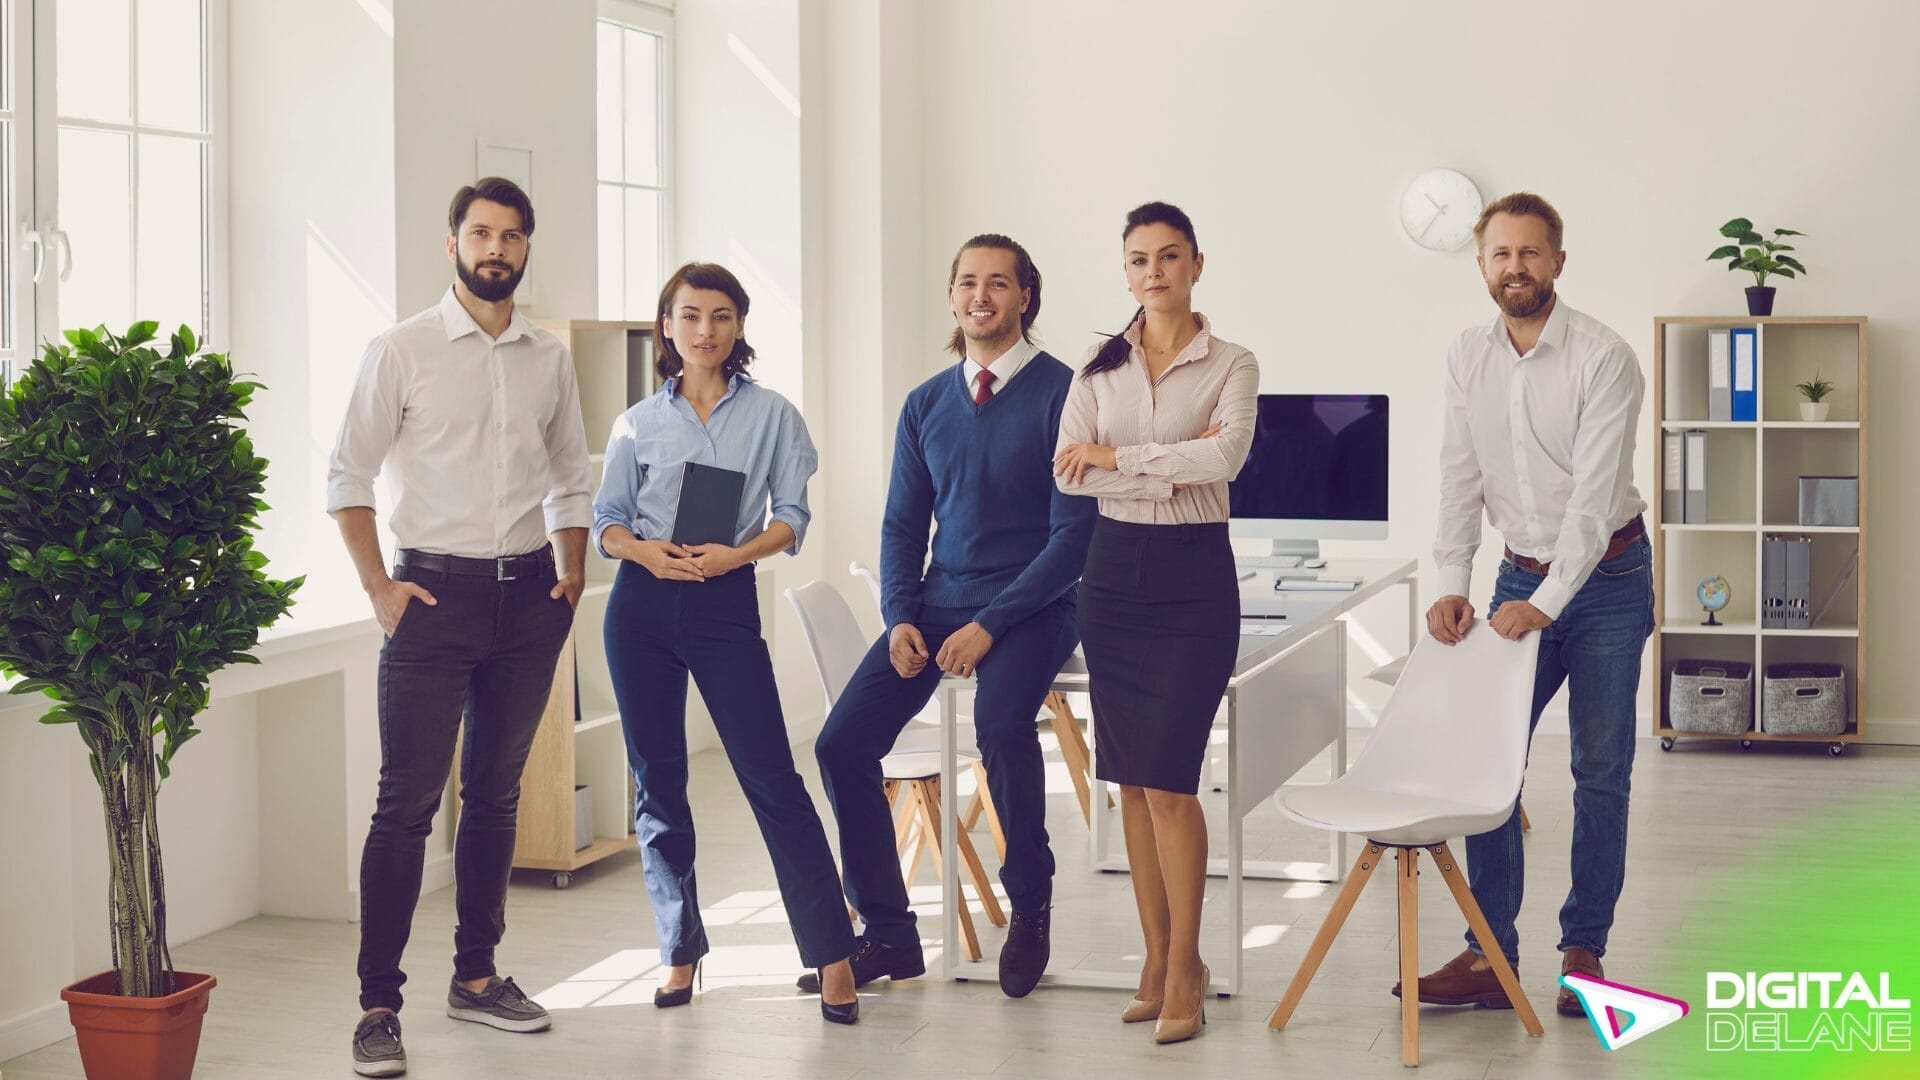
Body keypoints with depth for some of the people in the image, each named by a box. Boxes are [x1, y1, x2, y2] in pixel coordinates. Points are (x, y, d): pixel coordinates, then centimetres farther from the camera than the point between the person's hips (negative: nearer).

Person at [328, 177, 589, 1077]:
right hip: (436, 594, -4)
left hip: (527, 597, 4)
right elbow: (348, 476, -2)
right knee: (408, 802, -7)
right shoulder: (402, 352, -2)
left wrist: (571, 575, 7)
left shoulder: (549, 360, 10)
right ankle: (378, 1007, -2)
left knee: (495, 794, 12)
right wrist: (378, 587, -9)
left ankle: (475, 977, 24)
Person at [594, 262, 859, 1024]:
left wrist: (735, 554, -15)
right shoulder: (639, 424, 8)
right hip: (643, 603, 3)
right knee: (657, 782, 6)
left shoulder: (772, 416, 4)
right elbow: (606, 521, 9)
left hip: (727, 604, -2)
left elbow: (791, 517, 2)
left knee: (771, 777, -8)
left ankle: (832, 956, -4)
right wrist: (644, 551, -12)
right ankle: (680, 953, 17)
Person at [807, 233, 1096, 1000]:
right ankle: (888, 935, 6)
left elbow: (1073, 532, -11)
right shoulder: (926, 404, 11)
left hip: (1029, 607, -5)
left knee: (1001, 726, -34)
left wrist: (989, 625, -17)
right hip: (938, 603, 6)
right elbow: (902, 523, 14)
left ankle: (1029, 906, -8)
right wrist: (900, 618, -3)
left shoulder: (1061, 394, -7)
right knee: (842, 744, -9)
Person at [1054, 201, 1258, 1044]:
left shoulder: (1231, 365, -1)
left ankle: (1185, 964, 3)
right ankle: (1156, 957, 16)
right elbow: (1067, 471, -4)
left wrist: (1116, 454, -14)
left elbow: (1228, 453, -19)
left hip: (1194, 572, -4)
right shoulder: (1098, 366, 8)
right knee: (1129, 779, 6)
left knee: (1168, 777, -9)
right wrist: (1171, 468, -14)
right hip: (1114, 568, 4)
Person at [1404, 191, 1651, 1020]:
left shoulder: (1603, 359, -15)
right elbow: (1460, 478, 1)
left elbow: (1594, 494, -20)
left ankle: (1584, 951, 10)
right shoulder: (1468, 356, 1)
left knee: (1601, 772, 1)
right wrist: (1452, 586, -9)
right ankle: (1490, 957, 3)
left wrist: (1545, 604, -24)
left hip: (1606, 579, -4)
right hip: (1521, 574, 4)